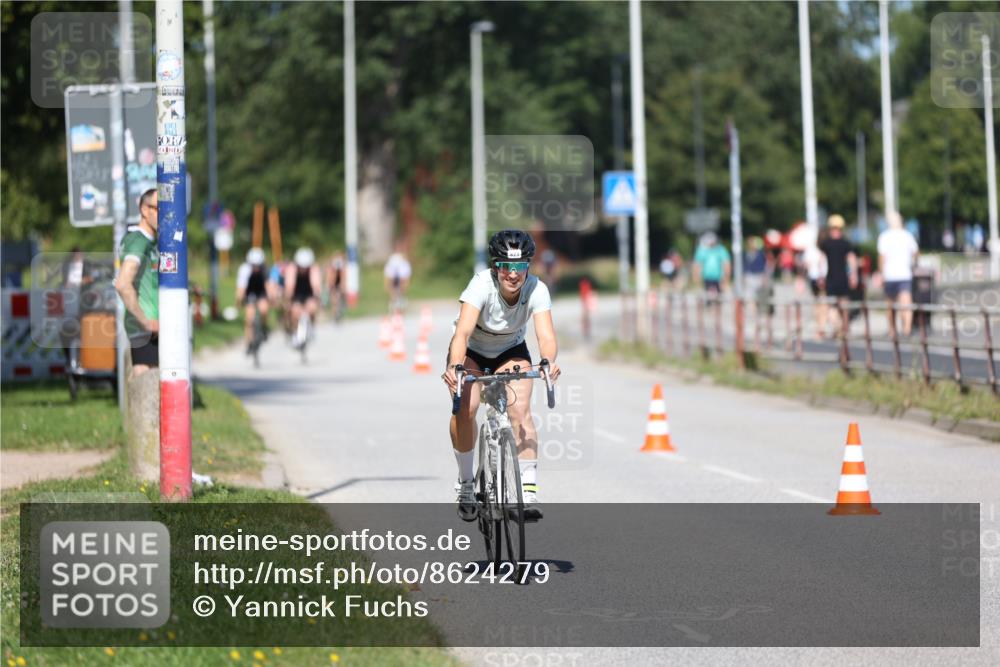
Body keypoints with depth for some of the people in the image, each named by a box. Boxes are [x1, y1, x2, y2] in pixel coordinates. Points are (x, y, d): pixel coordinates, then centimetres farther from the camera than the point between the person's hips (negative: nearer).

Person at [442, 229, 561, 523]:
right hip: (472, 352, -1)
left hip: (511, 352, 1)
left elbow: (546, 335, -37)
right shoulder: (482, 285, -33)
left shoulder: (536, 290, -27)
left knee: (520, 410, -21)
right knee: (465, 408, -24)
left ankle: (529, 492, -20)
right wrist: (455, 366, -61)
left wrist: (548, 362, -59)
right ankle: (465, 483, -3)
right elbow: (462, 332, -43)